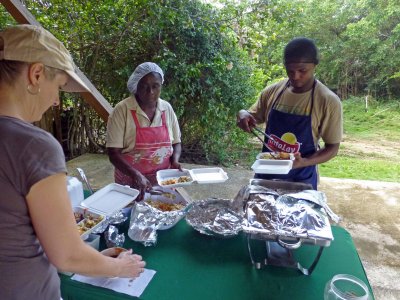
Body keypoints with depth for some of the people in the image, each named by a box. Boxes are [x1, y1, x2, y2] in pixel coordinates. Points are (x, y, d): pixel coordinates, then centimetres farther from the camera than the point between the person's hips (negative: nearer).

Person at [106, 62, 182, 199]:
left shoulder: (167, 108, 0)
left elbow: (176, 143, 10)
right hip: (130, 184, -3)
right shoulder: (122, 110, -12)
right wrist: (136, 175, -27)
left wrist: (175, 161, -8)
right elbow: (113, 153, -14)